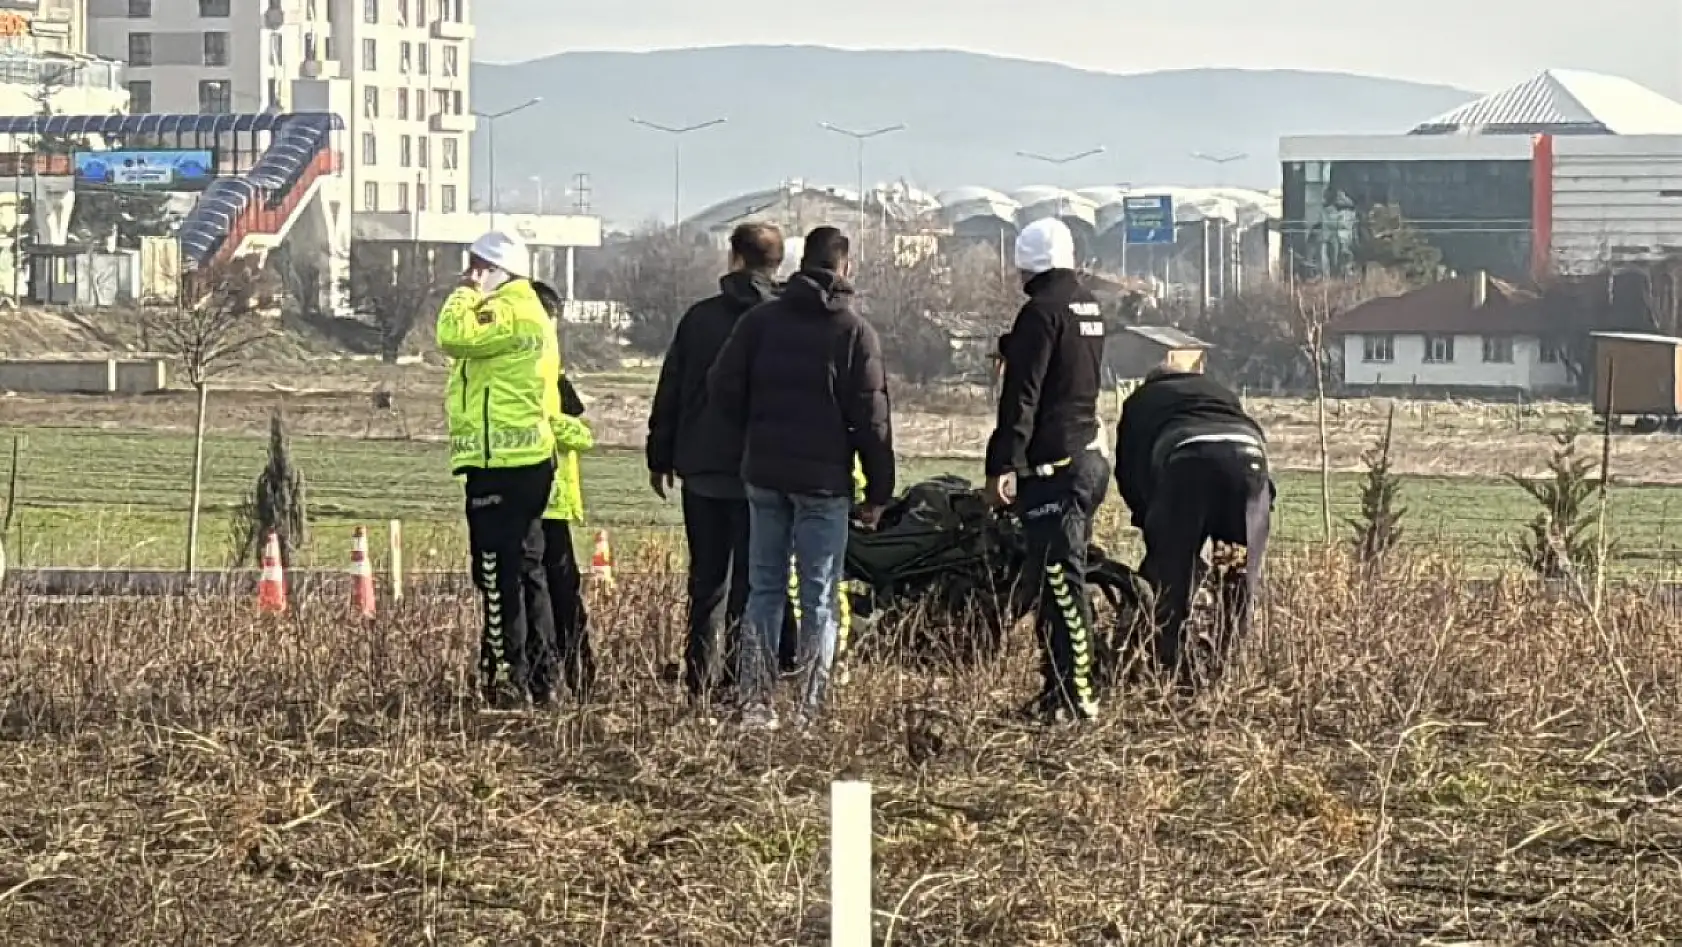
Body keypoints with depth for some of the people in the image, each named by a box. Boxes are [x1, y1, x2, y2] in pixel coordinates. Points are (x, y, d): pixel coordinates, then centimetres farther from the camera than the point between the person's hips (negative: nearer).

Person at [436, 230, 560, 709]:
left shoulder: (511, 312, -13)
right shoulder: (525, 312, 20)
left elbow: (455, 335, -25)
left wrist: (466, 293, -12)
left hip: (502, 465, -11)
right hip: (525, 461, 11)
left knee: (499, 575, -10)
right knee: (526, 571, 14)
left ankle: (509, 678, -11)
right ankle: (537, 679, 19)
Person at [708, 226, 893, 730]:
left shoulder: (760, 320, 3)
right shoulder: (855, 331, -5)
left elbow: (723, 386, 0)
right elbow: (871, 416, -7)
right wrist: (879, 490, -1)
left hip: (764, 475, 3)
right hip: (824, 480, -3)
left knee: (764, 591, 10)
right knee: (820, 599, 2)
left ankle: (755, 702, 6)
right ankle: (811, 709, -3)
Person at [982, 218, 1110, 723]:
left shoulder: (1042, 310, -13)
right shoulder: (1088, 307, 14)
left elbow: (1023, 394, -18)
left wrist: (1005, 463, -20)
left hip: (1052, 466, -10)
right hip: (1090, 456, 10)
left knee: (1060, 582, -9)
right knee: (1066, 579, 14)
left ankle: (1075, 696, -10)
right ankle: (1060, 688, 18)